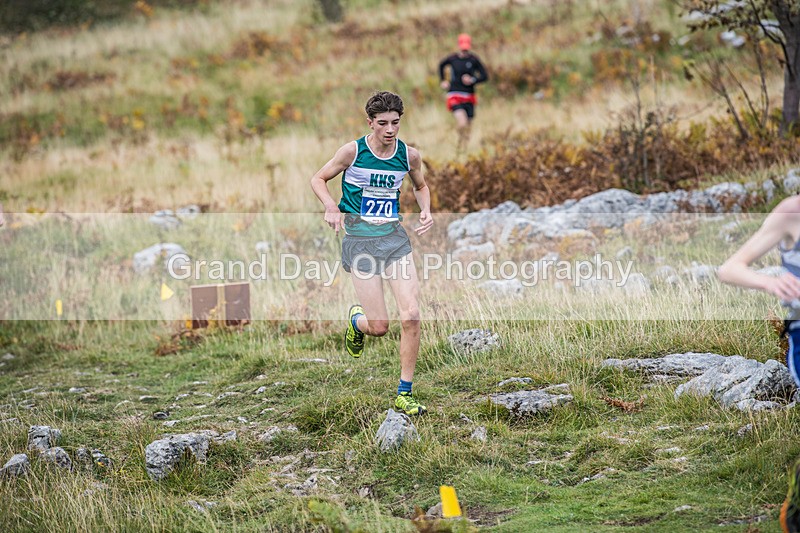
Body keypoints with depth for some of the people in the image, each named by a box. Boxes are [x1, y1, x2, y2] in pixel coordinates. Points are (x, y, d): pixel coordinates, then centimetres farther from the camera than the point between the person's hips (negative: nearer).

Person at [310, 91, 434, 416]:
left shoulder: (409, 155, 3)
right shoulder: (353, 151, -7)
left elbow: (420, 186, 23)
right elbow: (318, 179, 5)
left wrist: (426, 211, 3)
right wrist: (331, 207, -14)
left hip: (394, 235, 3)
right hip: (360, 238, -3)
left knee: (411, 316, -11)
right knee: (379, 327, -7)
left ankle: (404, 394, 2)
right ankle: (356, 320, 32)